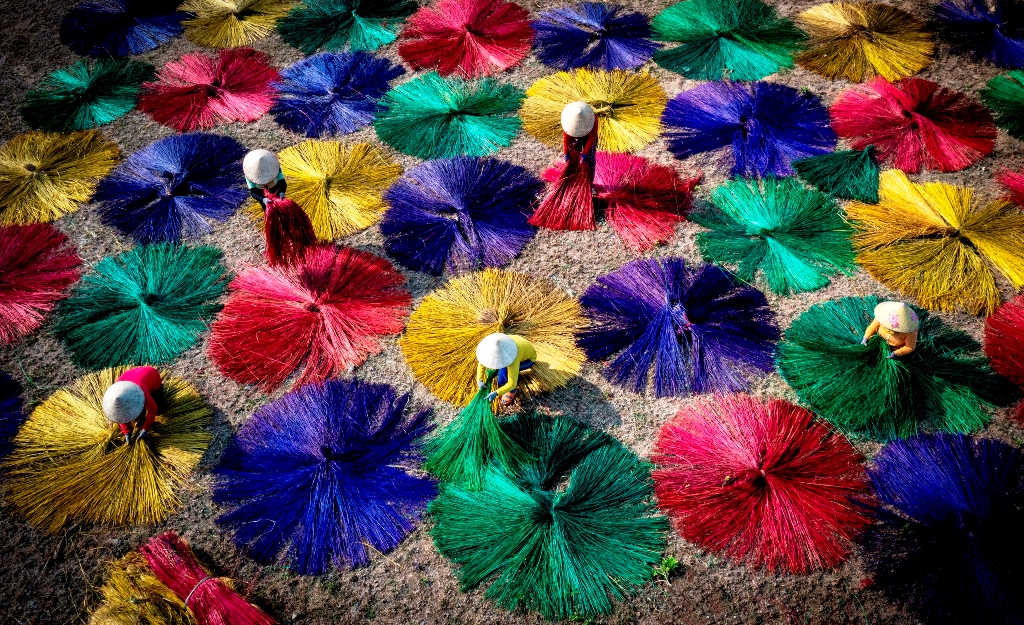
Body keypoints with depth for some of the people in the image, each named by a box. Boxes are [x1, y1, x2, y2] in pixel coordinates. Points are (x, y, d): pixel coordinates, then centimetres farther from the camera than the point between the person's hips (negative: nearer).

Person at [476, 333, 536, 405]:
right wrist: (479, 380, -17)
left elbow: (511, 384, -39)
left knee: (504, 370, -30)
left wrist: (496, 393, -45)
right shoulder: (494, 347, -28)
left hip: (528, 358, -6)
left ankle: (513, 390, -6)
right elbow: (482, 362, -11)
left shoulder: (513, 359, -44)